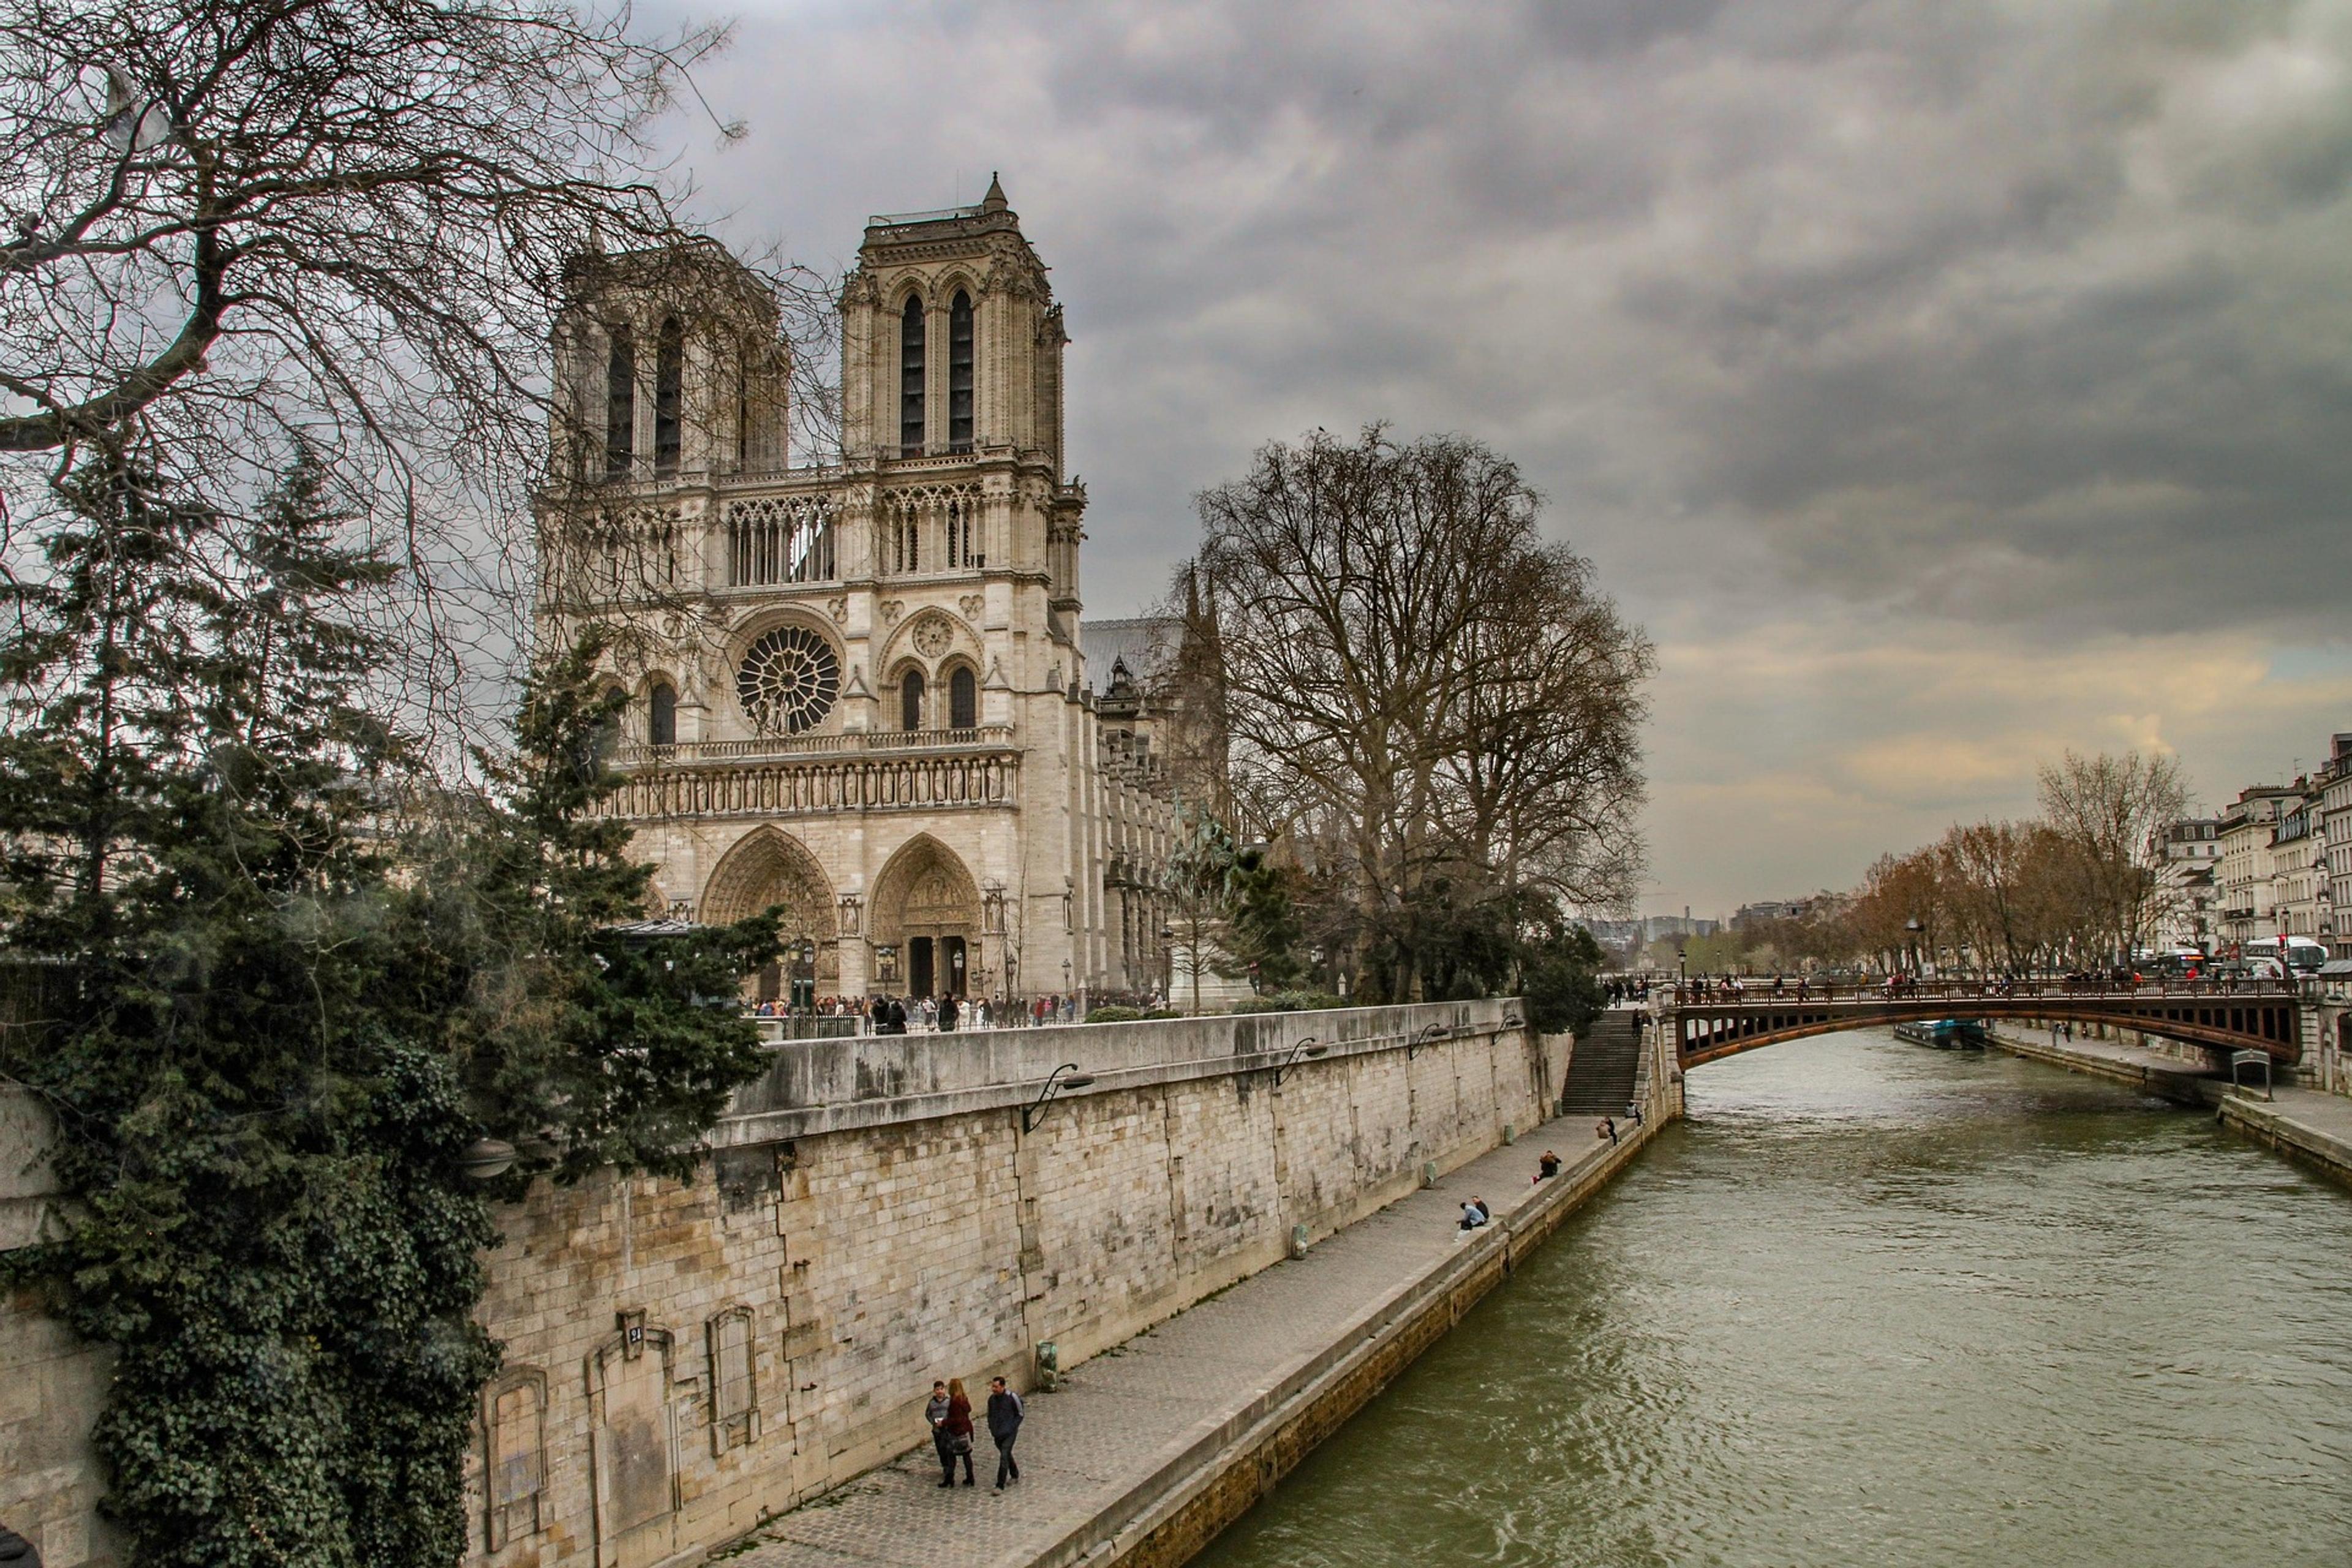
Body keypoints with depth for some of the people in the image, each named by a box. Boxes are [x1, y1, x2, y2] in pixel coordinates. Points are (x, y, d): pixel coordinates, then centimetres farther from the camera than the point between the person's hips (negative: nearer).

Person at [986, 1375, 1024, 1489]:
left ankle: (1000, 1485, -9)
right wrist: (992, 1430, 6)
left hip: (1009, 1433, -6)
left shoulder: (1012, 1397, -14)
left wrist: (1012, 1427, -12)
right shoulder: (992, 1399, 2)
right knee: (1007, 1455, 18)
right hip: (997, 1434, 6)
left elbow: (1020, 1414, -4)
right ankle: (1015, 1475, 40)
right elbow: (990, 1416, 17)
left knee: (1004, 1457, -12)